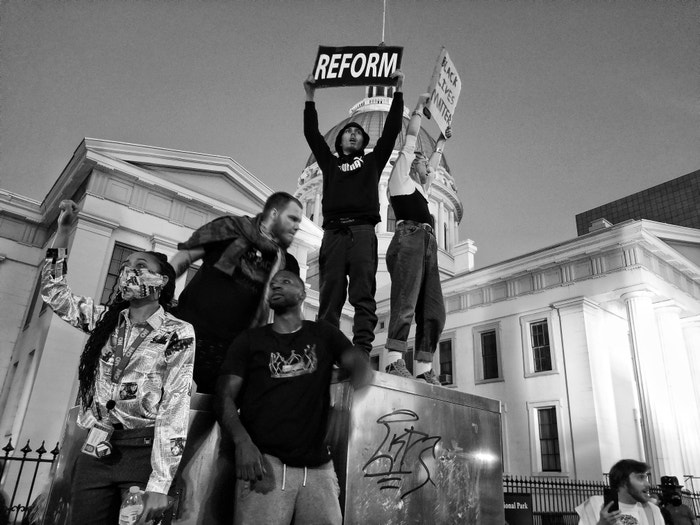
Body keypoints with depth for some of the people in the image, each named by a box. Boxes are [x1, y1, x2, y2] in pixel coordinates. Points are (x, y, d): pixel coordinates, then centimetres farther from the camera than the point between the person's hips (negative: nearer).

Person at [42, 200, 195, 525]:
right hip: (96, 450, 5)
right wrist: (63, 231, 8)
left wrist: (160, 484, -20)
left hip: (144, 451, -4)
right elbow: (54, 292, 16)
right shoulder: (105, 321, 9)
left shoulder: (178, 333, -8)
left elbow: (175, 406, -14)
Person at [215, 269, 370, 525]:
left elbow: (358, 362, 2)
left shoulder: (323, 334, 15)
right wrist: (242, 441, -15)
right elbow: (225, 396, 4)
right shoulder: (250, 340, 12)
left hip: (318, 465, 1)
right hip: (265, 462, -1)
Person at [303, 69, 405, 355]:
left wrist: (398, 91, 21)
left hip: (363, 231, -1)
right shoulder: (330, 162, 29)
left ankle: (362, 351, -19)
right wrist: (310, 97, 23)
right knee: (329, 296, -7)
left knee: (363, 294, -12)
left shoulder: (372, 161, 26)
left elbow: (392, 130, 22)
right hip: (333, 232, 1)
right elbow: (312, 133, 25)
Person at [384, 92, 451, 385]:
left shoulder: (421, 188, 35)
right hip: (409, 238, -8)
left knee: (433, 311, -4)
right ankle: (395, 361, -27)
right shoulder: (400, 176, 18)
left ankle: (424, 370, -5)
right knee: (406, 300, -23)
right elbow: (411, 138, 17)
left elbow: (434, 162, 49)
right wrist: (419, 106, 25)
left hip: (427, 244, 8)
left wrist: (443, 139, 55)